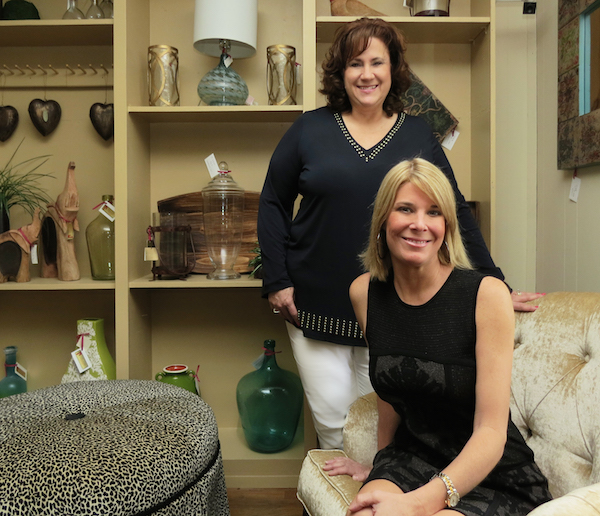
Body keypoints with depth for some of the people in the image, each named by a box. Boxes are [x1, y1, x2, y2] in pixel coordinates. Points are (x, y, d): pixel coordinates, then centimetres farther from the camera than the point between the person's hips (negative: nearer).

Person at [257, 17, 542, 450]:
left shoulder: (418, 135, 4)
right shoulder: (310, 130, 1)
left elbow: (456, 211, 8)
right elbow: (273, 203, 5)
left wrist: (494, 287, 7)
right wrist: (277, 280, -2)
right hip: (317, 309, 0)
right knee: (334, 426, 6)